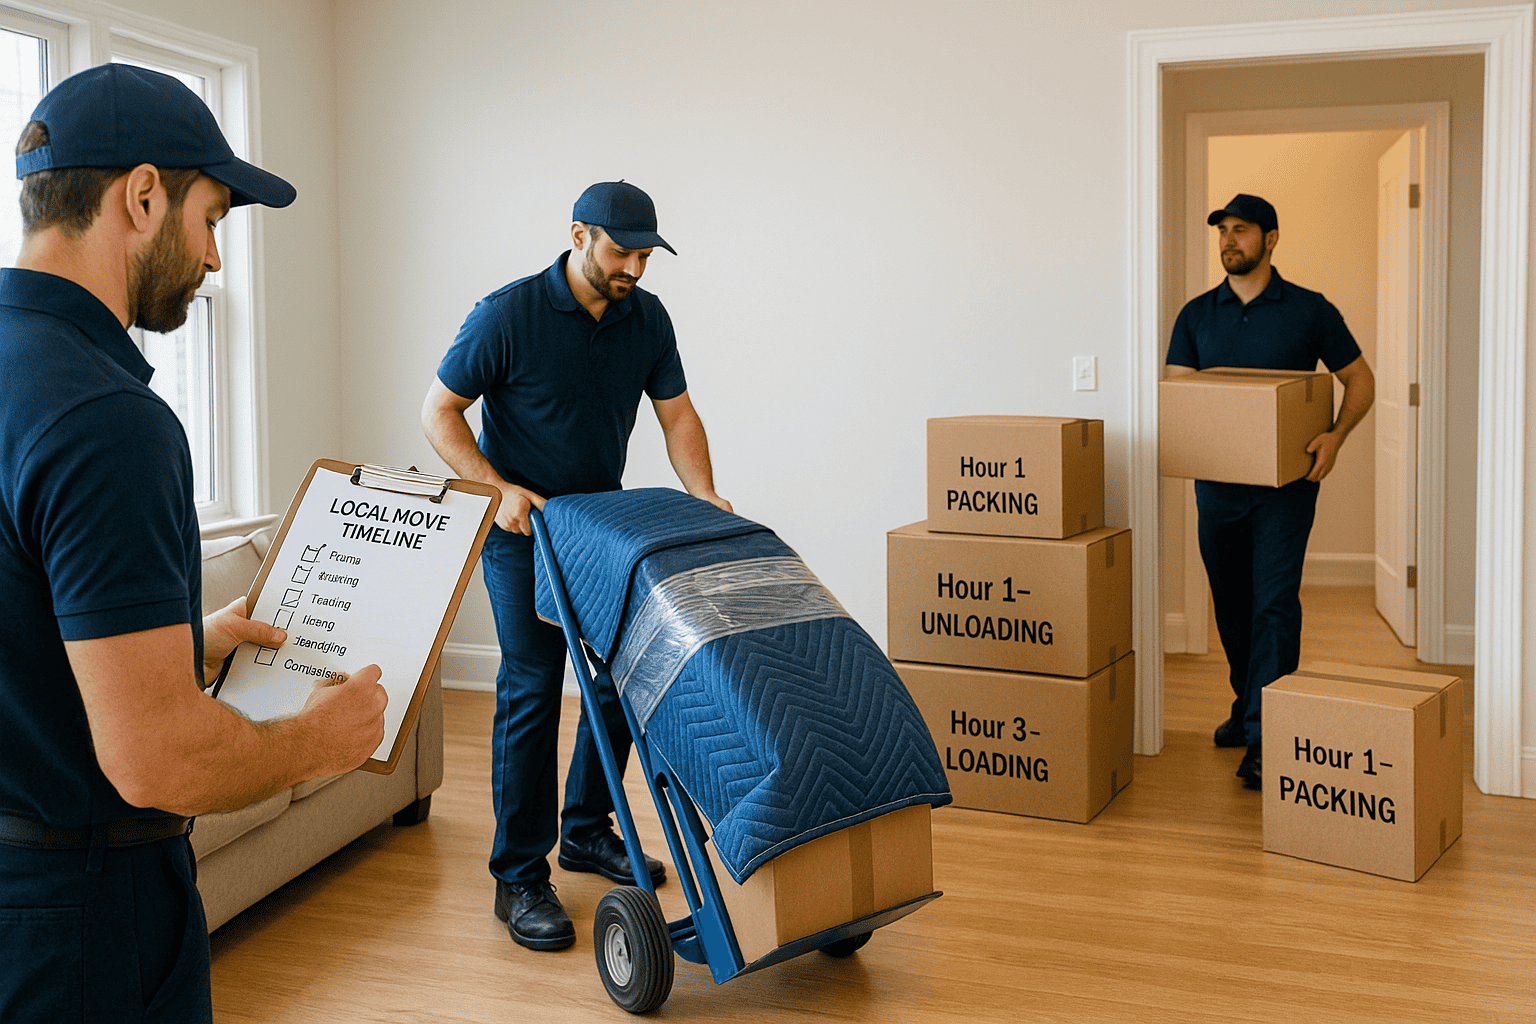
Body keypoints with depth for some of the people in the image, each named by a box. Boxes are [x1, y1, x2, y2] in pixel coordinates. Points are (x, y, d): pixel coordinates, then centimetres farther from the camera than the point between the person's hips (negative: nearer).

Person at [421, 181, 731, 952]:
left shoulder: (647, 319, -1)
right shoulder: (508, 316, -17)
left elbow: (676, 413, 4)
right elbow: (438, 410, -12)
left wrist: (705, 498, -10)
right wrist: (500, 489, -22)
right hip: (522, 529, -6)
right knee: (531, 691, -8)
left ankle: (586, 831, 27)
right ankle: (519, 877, 1)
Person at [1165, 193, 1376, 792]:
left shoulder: (1309, 311, 0)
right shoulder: (1197, 314, 8)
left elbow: (1359, 379, 6)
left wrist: (1336, 437, -12)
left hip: (1284, 481, -4)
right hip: (1217, 480, 4)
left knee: (1274, 604, -10)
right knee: (1231, 603, 13)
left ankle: (1264, 740, -10)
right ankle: (1246, 705, 32)